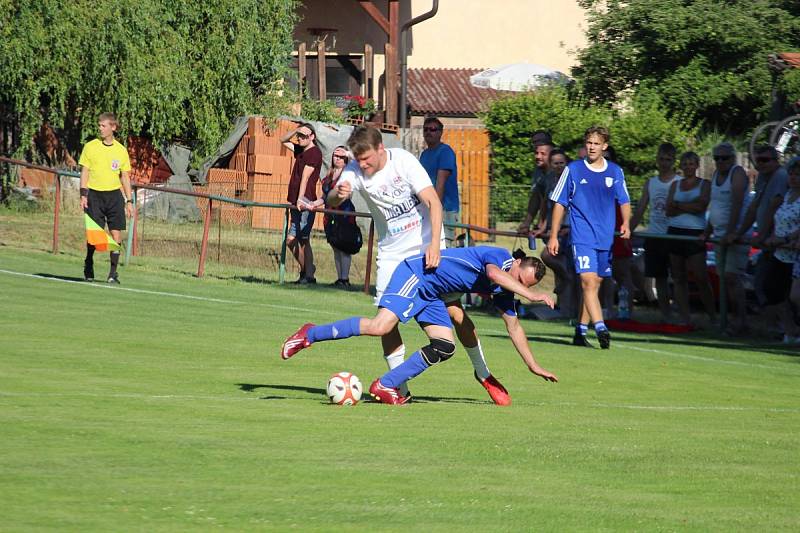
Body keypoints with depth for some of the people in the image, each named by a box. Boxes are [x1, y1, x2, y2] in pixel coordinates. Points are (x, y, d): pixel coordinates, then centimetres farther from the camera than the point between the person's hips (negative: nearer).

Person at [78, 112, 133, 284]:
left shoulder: (121, 150, 6)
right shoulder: (90, 147, 1)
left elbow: (125, 177, 11)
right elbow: (85, 172, 2)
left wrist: (129, 201, 7)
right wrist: (83, 194, -8)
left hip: (114, 195, 1)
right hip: (95, 194, -1)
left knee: (116, 234, -5)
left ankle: (113, 273, 2)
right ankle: (88, 268, 17)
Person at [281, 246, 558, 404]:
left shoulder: (503, 292, 9)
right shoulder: (501, 256, -16)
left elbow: (514, 327, 20)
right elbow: (494, 273, -41)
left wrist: (533, 365, 21)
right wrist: (531, 295, -43)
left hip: (430, 295, 9)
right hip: (415, 274, -9)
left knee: (445, 347, -3)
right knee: (380, 326, -26)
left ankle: (385, 386, -1)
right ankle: (310, 335, -12)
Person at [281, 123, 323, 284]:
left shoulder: (314, 152, -8)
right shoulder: (301, 150, 18)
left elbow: (305, 177, -16)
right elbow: (283, 140, 30)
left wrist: (300, 199, -23)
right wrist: (296, 130, 12)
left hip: (305, 204, -9)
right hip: (295, 204, 9)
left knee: (303, 241, -9)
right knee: (291, 240, 7)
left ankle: (309, 275, -6)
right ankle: (305, 270, 16)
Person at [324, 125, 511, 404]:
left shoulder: (403, 161, -16)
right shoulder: (355, 171, -10)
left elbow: (433, 203, -19)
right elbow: (332, 200, -25)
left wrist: (434, 243, -32)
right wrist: (338, 194, -50)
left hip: (426, 246, -2)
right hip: (392, 253, 2)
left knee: (455, 311, -4)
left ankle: (482, 373, 15)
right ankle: (400, 389, 1)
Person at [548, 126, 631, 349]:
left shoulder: (615, 172, 8)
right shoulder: (573, 170, 2)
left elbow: (624, 202, 17)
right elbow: (559, 203, 5)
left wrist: (626, 224, -3)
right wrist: (553, 236, 2)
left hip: (606, 238, 4)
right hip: (582, 236, -4)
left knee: (594, 285, 8)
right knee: (588, 282, -19)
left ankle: (580, 331, 19)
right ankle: (601, 329, -29)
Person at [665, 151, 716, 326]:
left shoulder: (704, 185, 5)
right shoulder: (675, 185, 16)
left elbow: (701, 206, -11)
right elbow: (669, 211, 5)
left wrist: (678, 205, -4)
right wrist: (690, 206, -7)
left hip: (695, 233, -5)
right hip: (675, 232, 5)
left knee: (700, 277, -10)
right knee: (679, 278, 3)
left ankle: (713, 316, -3)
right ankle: (684, 318, 6)